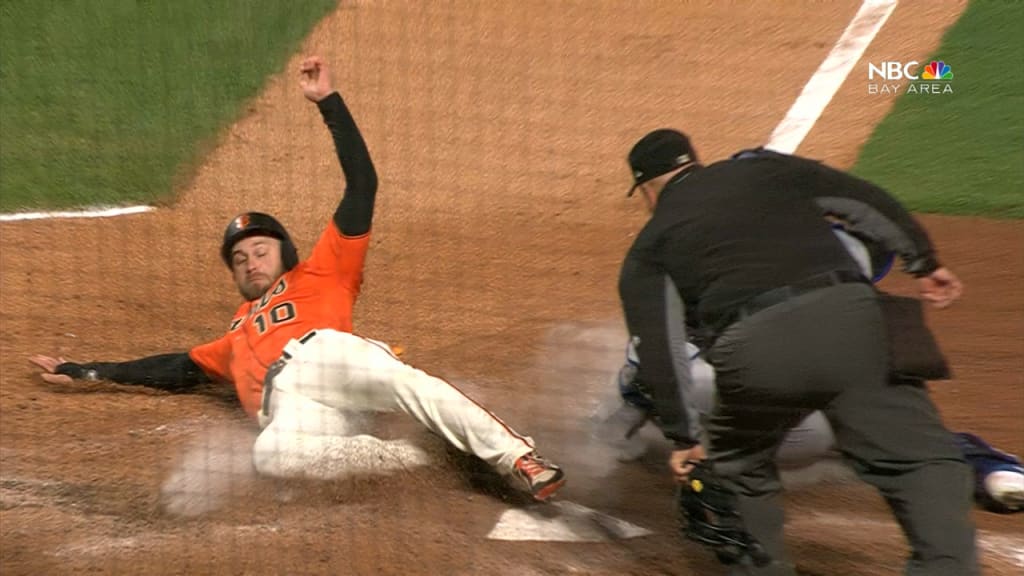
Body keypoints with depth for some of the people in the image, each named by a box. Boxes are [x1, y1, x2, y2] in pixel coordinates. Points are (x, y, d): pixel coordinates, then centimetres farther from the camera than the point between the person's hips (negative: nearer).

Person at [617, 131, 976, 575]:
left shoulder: (648, 248, 22)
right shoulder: (763, 168, 27)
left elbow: (657, 350, 12)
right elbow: (865, 200, 18)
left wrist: (683, 437, 15)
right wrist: (925, 263, 20)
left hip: (755, 349, 0)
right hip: (848, 318, 1)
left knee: (738, 469, 26)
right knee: (923, 460, 5)